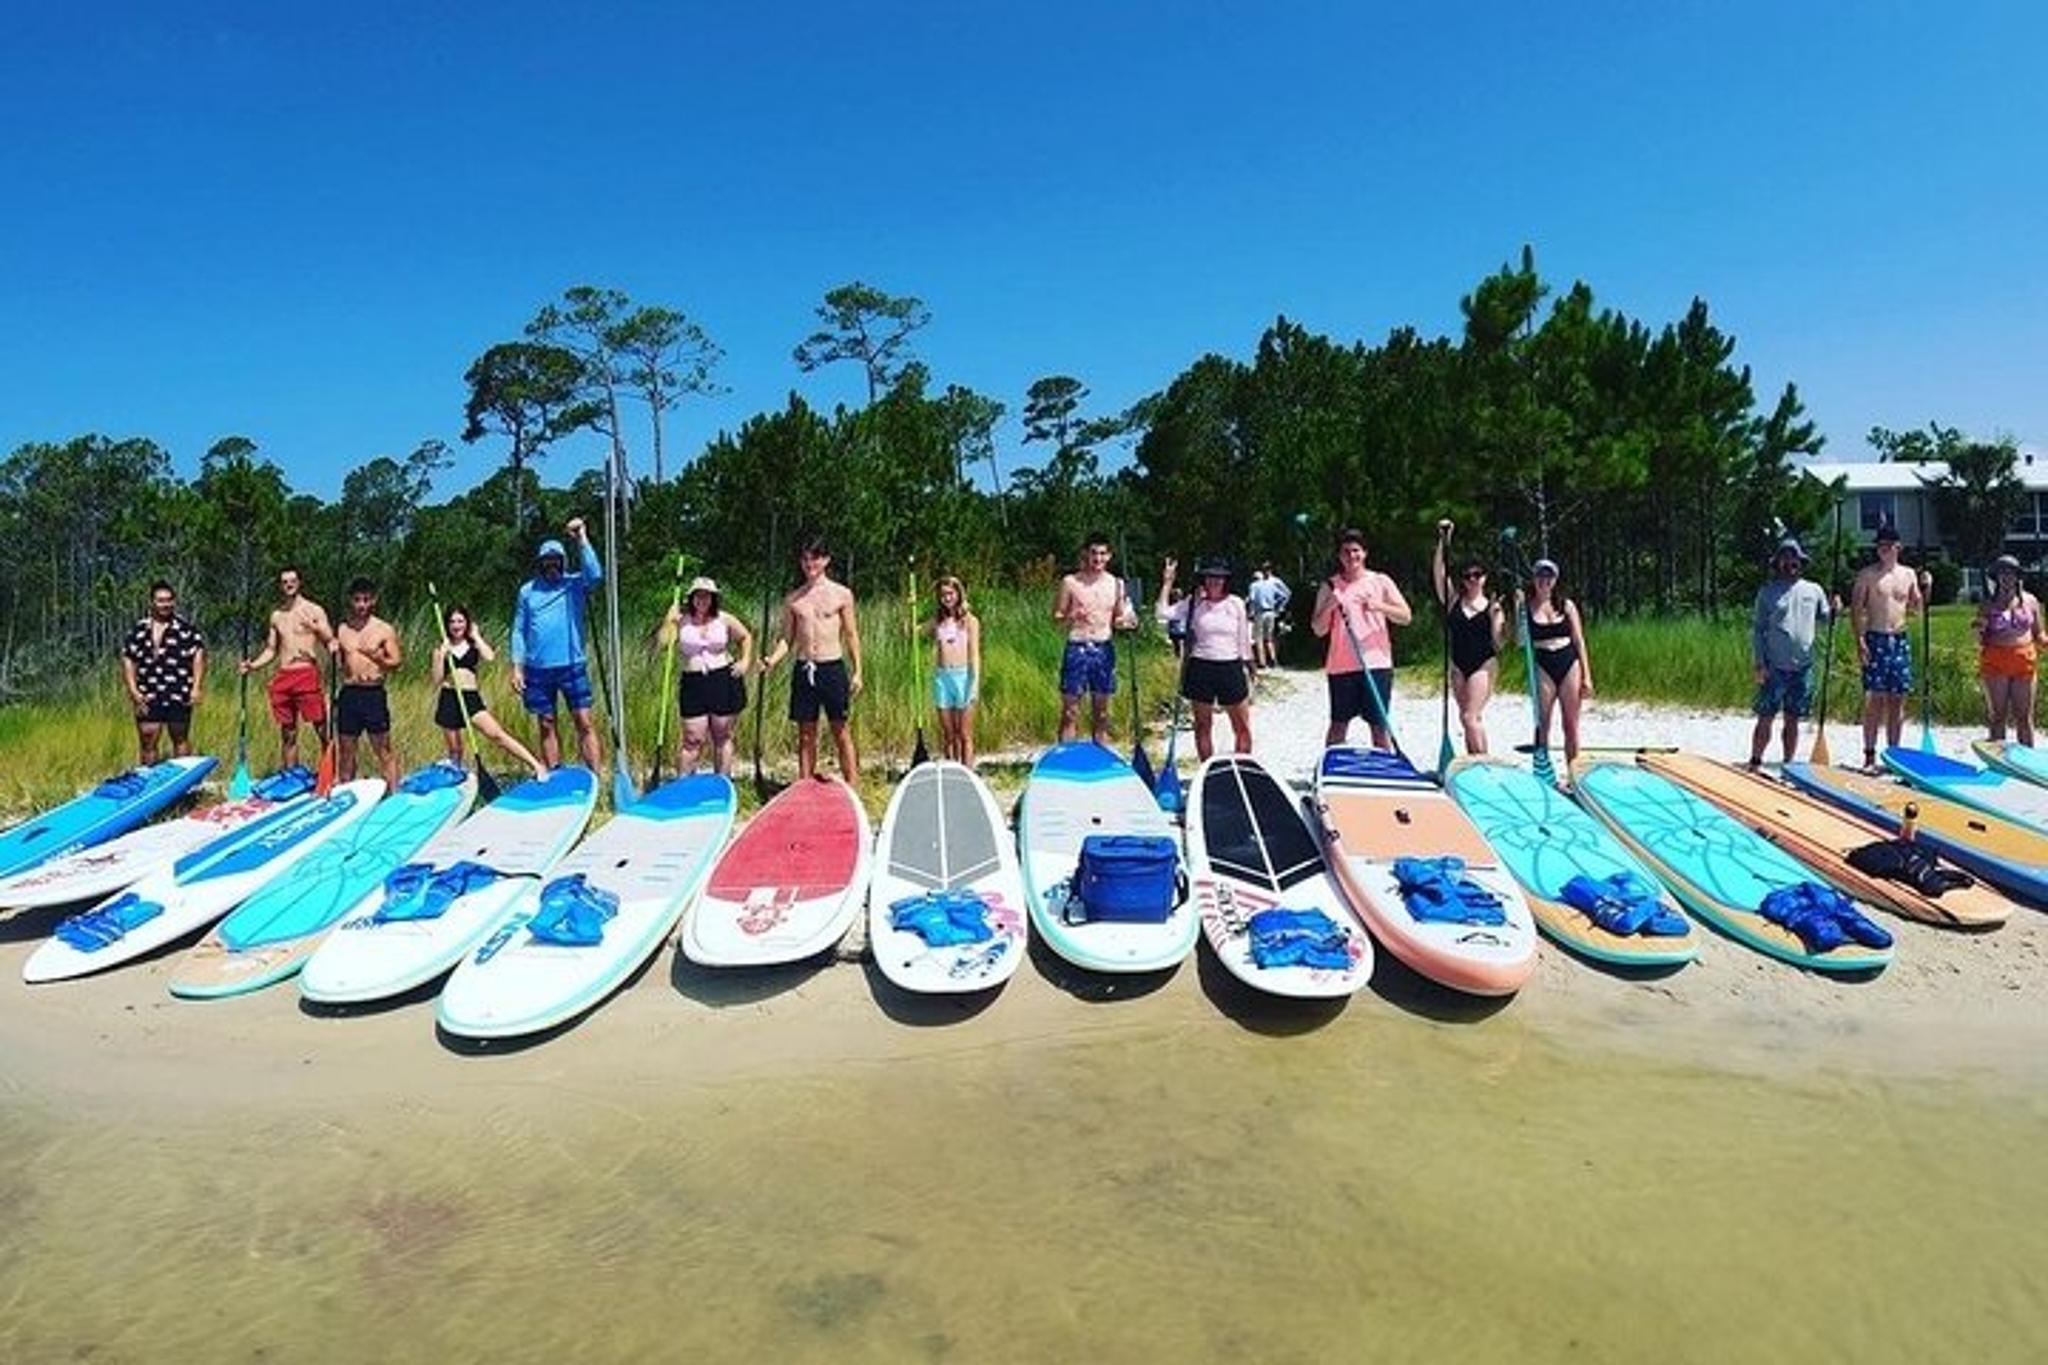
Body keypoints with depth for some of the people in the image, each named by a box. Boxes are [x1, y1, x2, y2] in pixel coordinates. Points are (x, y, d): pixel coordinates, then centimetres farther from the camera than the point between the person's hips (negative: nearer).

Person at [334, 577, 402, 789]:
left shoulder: (384, 629, 1)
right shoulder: (342, 630, 10)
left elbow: (396, 660, -4)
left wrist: (376, 657, -21)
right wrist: (333, 654, -5)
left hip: (374, 694, -3)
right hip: (348, 694, 3)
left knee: (383, 749, -2)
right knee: (346, 749, 9)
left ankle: (393, 793, -1)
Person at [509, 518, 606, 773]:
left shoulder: (575, 584, 2)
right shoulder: (527, 590, 8)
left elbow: (595, 574, -21)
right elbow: (519, 630, 9)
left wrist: (581, 538, -21)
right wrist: (517, 667, 2)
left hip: (572, 666, -2)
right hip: (538, 670, 3)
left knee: (584, 723, -6)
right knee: (547, 726, 10)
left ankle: (597, 776, -6)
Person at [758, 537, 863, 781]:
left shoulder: (842, 594, 2)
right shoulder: (792, 600, 9)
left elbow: (851, 635, 3)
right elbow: (787, 638, 11)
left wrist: (857, 672, -2)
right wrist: (772, 659, -8)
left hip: (833, 668, -3)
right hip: (803, 670, 3)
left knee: (841, 733, 0)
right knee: (806, 735, 7)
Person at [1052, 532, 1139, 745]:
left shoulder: (1116, 584, 8)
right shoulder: (1070, 582, -1)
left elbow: (1118, 619, 15)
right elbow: (1056, 616, 2)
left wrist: (1126, 621, -8)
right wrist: (1071, 617, -19)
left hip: (1104, 649, 3)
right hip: (1077, 648, -3)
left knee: (1101, 711, 8)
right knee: (1070, 710, -3)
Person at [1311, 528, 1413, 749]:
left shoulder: (1380, 581, 5)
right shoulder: (1330, 586, 7)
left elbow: (1405, 617, 1)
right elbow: (1318, 630, 4)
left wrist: (1380, 606, -15)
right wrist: (1329, 607, -13)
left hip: (1377, 663, 0)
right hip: (1341, 666, 0)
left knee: (1380, 725, 3)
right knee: (1338, 725, 6)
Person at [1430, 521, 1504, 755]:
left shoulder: (1492, 607, 1)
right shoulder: (1453, 600, 6)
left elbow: (1498, 641, -5)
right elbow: (1438, 572, -5)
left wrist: (1495, 615, -17)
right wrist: (1443, 541, -12)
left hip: (1483, 664, -3)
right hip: (1458, 665, 3)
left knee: (1470, 717, -15)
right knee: (1472, 718, 10)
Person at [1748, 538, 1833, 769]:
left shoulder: (1814, 590, 10)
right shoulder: (1767, 592, 2)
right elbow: (1757, 629, 0)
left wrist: (1834, 611, -9)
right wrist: (1759, 663, -7)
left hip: (1803, 667, 3)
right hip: (1774, 668, -3)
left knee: (1793, 720, 9)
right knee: (1766, 718, -2)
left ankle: (1789, 765, 17)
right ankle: (1755, 763, 4)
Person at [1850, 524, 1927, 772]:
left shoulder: (1909, 574, 11)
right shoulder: (1867, 574, -1)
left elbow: (1915, 608, 18)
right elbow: (1855, 609, -5)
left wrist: (1925, 591, -1)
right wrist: (1859, 641, -14)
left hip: (1900, 640, 4)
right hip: (1875, 640, -4)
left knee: (1897, 700, 6)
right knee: (1874, 699, -7)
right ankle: (1870, 756, -4)